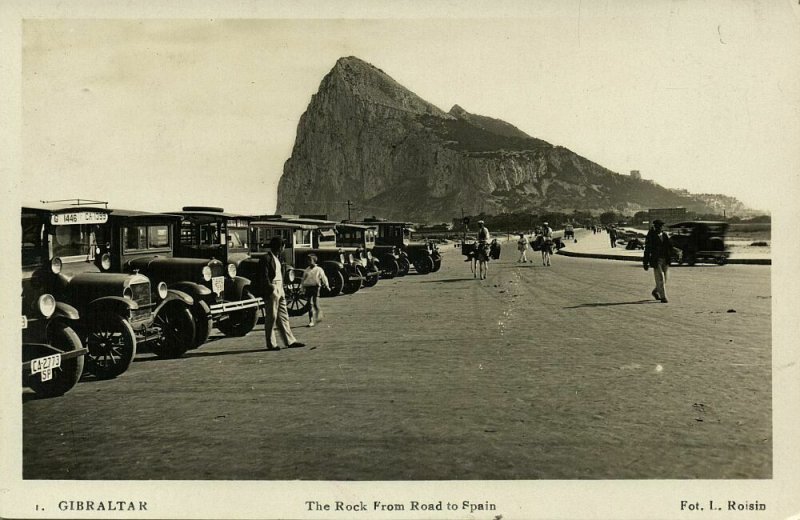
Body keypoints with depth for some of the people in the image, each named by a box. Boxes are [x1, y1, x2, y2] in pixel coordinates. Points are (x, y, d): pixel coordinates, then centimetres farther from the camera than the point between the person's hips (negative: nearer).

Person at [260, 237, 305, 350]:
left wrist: (281, 290, 14)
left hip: (280, 290, 9)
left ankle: (290, 341, 13)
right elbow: (264, 277, -17)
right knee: (271, 318, -1)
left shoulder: (277, 258, 17)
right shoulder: (266, 259, -12)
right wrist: (271, 289, -21)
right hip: (271, 292, -9)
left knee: (283, 317, 10)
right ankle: (271, 344, 6)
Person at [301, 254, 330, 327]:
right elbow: (303, 279, 19)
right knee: (310, 304, 1)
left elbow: (323, 277, 0)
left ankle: (318, 313, 21)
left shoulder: (318, 269, 5)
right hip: (308, 287, 3)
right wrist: (303, 286, 9)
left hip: (315, 287, -3)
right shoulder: (306, 270, 15)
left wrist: (327, 285, -10)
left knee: (315, 303, -11)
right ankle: (311, 321, 4)